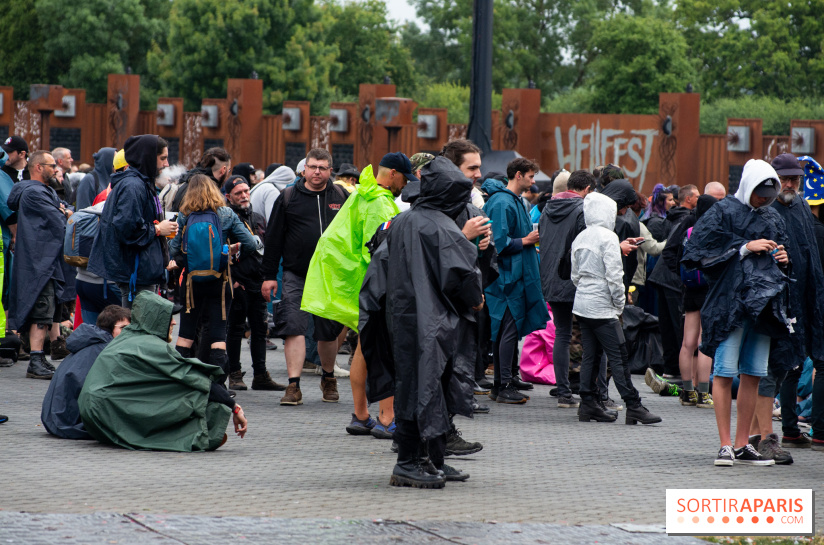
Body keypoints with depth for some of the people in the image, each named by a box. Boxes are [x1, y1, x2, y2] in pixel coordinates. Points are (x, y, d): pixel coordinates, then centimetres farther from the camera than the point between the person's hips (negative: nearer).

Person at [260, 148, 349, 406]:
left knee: (329, 331, 8)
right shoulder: (288, 198, 4)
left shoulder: (341, 197, 8)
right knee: (294, 327, -11)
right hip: (296, 275, -1)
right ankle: (294, 385, -11)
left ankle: (329, 379, 29)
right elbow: (273, 238, 6)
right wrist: (269, 276, 1)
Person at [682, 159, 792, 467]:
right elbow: (699, 249, -10)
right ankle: (725, 445, -4)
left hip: (764, 303, 6)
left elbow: (779, 252, 30)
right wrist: (745, 247, -13)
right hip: (730, 301, -6)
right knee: (725, 372, -7)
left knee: (753, 374, 6)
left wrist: (782, 259, 5)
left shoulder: (773, 219, 17)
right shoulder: (723, 213, -1)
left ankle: (742, 445, 11)